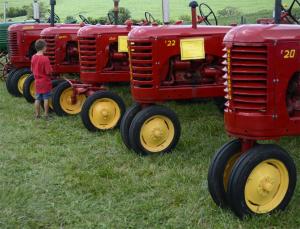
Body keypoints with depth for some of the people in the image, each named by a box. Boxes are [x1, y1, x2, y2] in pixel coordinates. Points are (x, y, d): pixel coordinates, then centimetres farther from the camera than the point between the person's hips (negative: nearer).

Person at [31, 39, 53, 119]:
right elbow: (49, 72, -20)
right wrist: (51, 70, 0)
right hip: (45, 82, -6)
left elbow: (32, 69, 10)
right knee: (46, 99, 4)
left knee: (37, 99, 12)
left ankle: (37, 114, 19)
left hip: (37, 82, 6)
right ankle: (46, 115, 9)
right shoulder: (45, 59, -20)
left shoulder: (33, 57, 0)